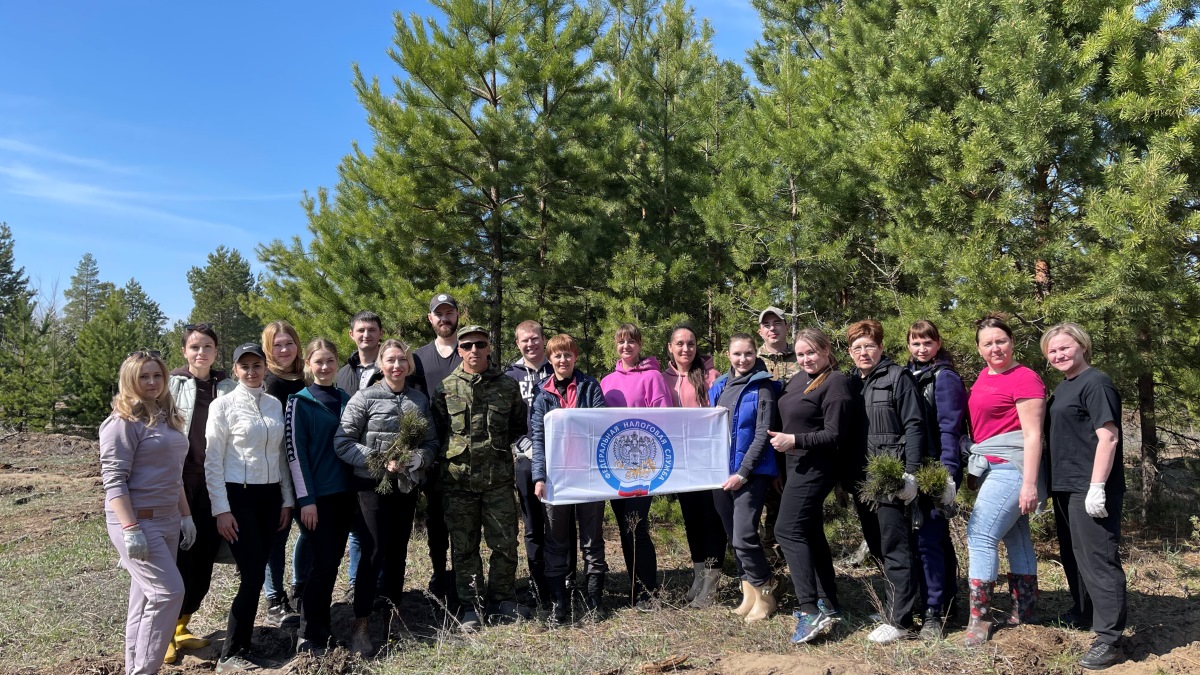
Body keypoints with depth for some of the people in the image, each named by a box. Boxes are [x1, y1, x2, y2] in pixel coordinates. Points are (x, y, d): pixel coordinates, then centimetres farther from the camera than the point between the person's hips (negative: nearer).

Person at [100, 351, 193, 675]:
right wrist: (130, 529, -23)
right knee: (169, 591, -12)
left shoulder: (167, 418, 13)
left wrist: (186, 516, 17)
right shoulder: (124, 421, -12)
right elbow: (113, 479, -17)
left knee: (147, 596, 12)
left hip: (167, 521, 8)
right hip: (138, 521, -8)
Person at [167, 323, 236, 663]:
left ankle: (182, 626, 25)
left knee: (205, 558, 8)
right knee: (181, 558, -3)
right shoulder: (172, 384, 0)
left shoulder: (229, 387, 8)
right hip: (180, 482, -3)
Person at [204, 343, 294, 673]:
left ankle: (240, 642, 21)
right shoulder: (223, 405, -5)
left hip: (269, 497, 5)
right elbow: (213, 461, -6)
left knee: (255, 575, 8)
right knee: (253, 575, -9)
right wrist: (221, 509, -11)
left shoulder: (276, 404, 9)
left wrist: (287, 500, 10)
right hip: (238, 496, -5)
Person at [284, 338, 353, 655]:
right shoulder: (299, 402, -5)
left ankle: (319, 624, 23)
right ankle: (310, 638, 6)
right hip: (316, 495, -5)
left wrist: (355, 487, 11)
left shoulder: (345, 400, 10)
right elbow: (295, 452, -9)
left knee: (333, 560, 10)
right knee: (322, 563, -5)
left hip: (343, 493, 5)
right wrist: (305, 499, -14)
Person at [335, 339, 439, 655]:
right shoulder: (365, 398, -7)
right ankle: (361, 625, 3)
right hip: (373, 485, -4)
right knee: (374, 552, -6)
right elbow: (342, 442, -11)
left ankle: (394, 608, 31)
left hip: (407, 485, 4)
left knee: (398, 550, 14)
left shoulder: (420, 400, 5)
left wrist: (420, 459, -13)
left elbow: (431, 440, 8)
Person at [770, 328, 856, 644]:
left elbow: (835, 436, -19)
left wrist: (794, 440, -23)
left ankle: (810, 611, -15)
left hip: (815, 467, -10)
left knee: (788, 530, -14)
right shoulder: (799, 380, 12)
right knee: (811, 532, 15)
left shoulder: (835, 383, -14)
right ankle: (830, 604, 25)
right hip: (798, 464, 10)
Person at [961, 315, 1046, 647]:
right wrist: (974, 468, 16)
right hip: (991, 467, 9)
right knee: (1016, 539, 14)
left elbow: (1033, 435, -16)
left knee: (980, 536, -12)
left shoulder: (1024, 378, -12)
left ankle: (979, 621, -7)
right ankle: (1025, 616, 24)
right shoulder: (984, 376, 12)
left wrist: (1029, 484, -19)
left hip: (1012, 467, -9)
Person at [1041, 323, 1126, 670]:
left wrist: (1097, 487, -24)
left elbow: (1108, 437, -20)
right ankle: (1081, 614, 37)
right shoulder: (1063, 386, 15)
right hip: (1066, 487, 10)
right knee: (1073, 555, 21)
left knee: (1097, 558, -6)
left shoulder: (1096, 383, -13)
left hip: (1090, 488, -10)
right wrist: (1049, 483, 20)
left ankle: (1109, 637, -1)